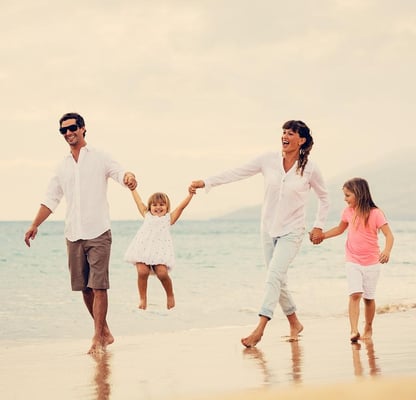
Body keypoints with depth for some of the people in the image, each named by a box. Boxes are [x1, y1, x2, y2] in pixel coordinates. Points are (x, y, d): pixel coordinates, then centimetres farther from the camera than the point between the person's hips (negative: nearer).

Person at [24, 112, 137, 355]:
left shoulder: (99, 158, 2)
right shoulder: (63, 167, 15)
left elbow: (121, 173, -11)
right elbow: (51, 200, 19)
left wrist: (129, 179, -34)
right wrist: (35, 225, 12)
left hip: (98, 233, -5)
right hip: (73, 235, 5)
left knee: (98, 286, -9)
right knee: (85, 288, 7)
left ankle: (98, 339, -6)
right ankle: (105, 333, 20)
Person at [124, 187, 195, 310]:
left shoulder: (169, 218, 17)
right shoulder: (147, 215, 23)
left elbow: (181, 206, 10)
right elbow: (139, 201, 32)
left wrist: (190, 194, -1)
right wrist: (132, 188, 40)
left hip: (160, 250, -2)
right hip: (143, 248, 2)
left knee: (162, 273, -18)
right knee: (142, 272, -17)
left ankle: (170, 295, 9)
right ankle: (143, 299, -1)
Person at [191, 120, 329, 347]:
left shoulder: (309, 169, -7)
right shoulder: (268, 160, -3)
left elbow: (323, 197, 9)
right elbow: (237, 173, -3)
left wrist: (319, 225, 5)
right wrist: (206, 182, -9)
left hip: (292, 232, -4)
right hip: (269, 230, 4)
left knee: (274, 275, -19)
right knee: (279, 280, 9)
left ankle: (259, 330, -23)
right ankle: (294, 324, 29)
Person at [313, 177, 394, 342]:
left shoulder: (375, 213, -13)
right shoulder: (348, 212, 2)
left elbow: (389, 235, -18)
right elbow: (340, 228, 23)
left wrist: (387, 251, -36)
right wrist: (322, 235, 15)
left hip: (372, 263, -2)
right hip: (352, 262, 2)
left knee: (368, 297, 8)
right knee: (355, 294, -15)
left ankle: (368, 328, 29)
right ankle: (354, 330, -23)